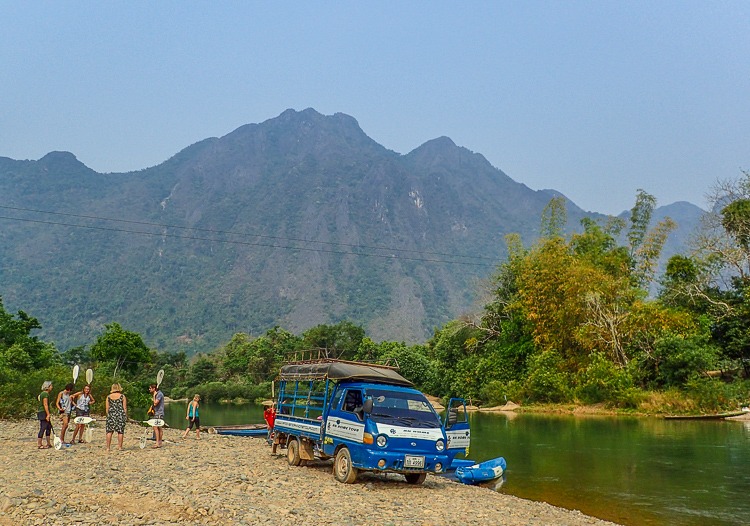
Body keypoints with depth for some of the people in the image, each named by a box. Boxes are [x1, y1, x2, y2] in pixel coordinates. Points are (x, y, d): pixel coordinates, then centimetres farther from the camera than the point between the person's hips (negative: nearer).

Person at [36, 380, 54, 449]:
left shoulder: (42, 393, 18)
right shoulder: (45, 394, -14)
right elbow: (45, 405, -20)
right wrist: (48, 414, -22)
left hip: (41, 412, 11)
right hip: (43, 413, -11)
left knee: (49, 427, 14)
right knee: (42, 428, -7)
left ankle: (48, 443, 19)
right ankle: (39, 445, -4)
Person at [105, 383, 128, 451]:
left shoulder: (108, 397, 5)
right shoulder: (122, 396, 0)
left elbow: (107, 408, 5)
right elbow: (125, 408, -2)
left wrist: (108, 415, 15)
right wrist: (126, 416, 5)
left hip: (111, 415, 2)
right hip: (120, 415, -2)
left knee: (109, 431, 6)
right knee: (120, 431, 4)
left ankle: (108, 447, 4)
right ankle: (120, 447, 4)